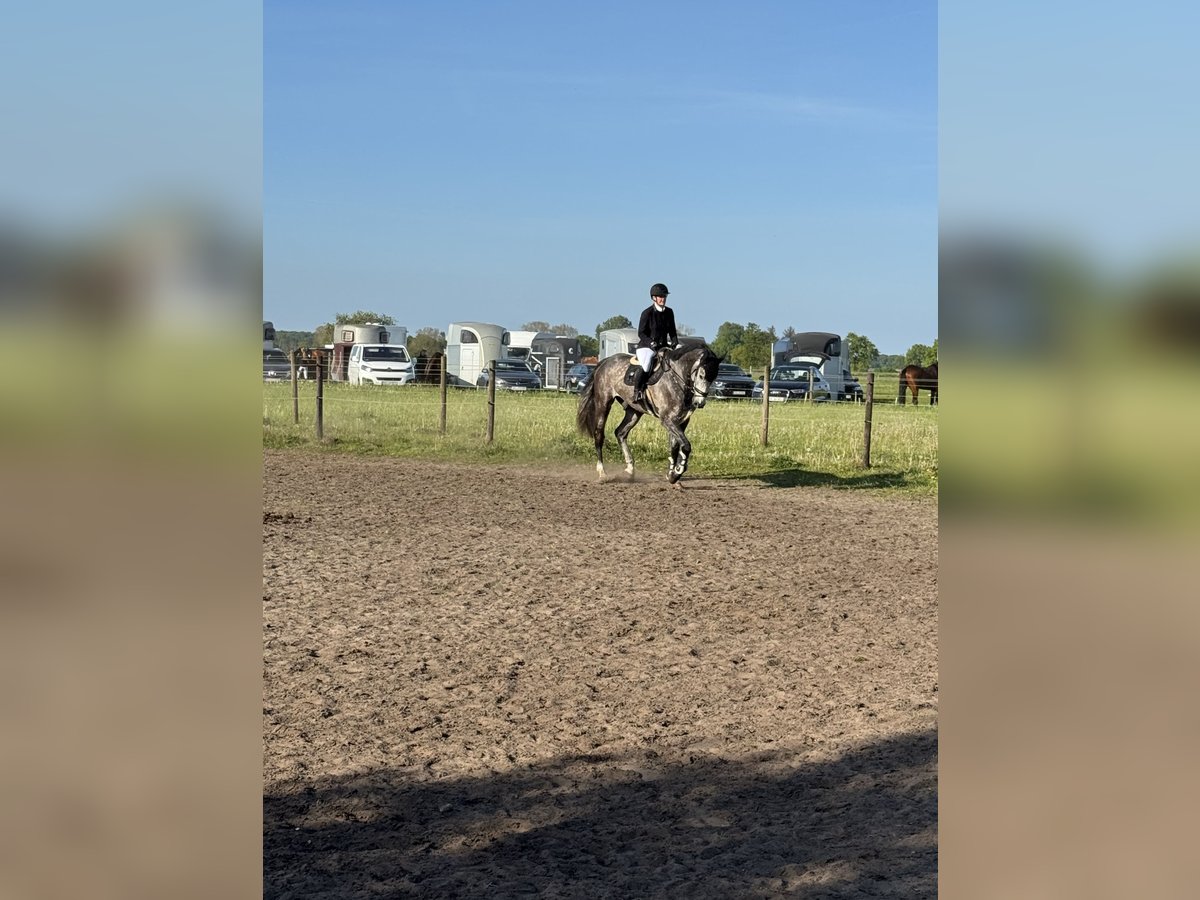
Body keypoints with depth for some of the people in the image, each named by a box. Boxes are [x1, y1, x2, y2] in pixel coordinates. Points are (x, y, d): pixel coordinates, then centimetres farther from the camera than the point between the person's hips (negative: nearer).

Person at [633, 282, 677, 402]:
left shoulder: (669, 312, 9)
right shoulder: (647, 313, -7)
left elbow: (672, 331, 18)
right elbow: (641, 333, -7)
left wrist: (675, 342, 0)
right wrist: (651, 343, -21)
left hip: (664, 346, 7)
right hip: (646, 347, -6)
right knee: (646, 366, -34)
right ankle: (637, 391, -22)